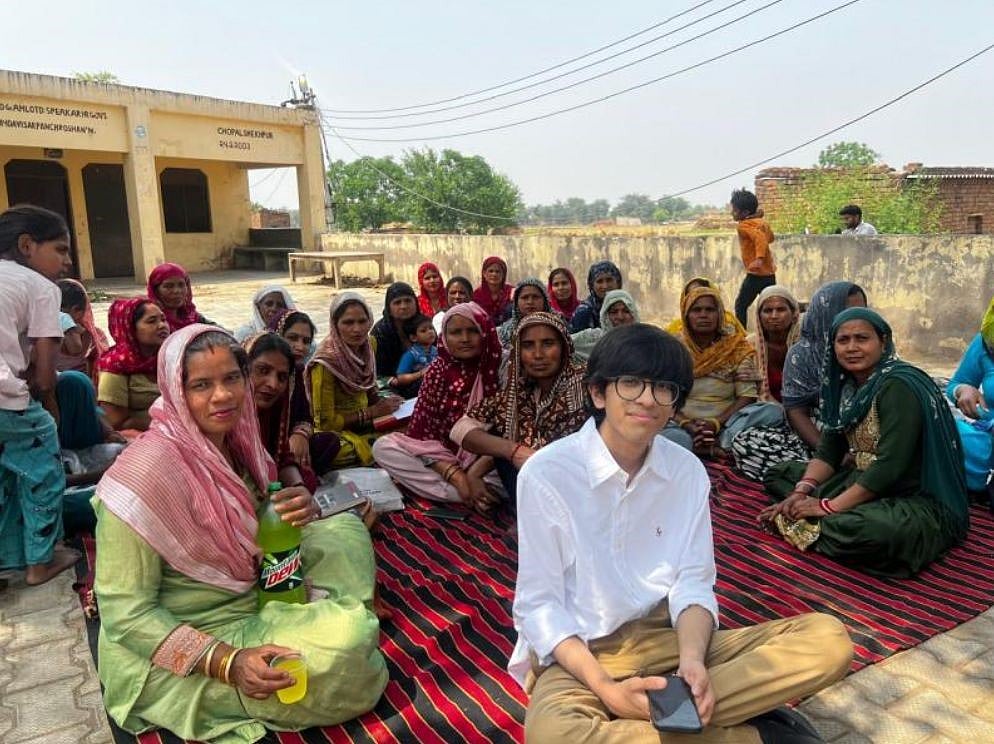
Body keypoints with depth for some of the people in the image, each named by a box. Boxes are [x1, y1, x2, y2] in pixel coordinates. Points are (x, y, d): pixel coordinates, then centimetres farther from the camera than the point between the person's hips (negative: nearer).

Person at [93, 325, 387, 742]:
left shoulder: (236, 440, -3)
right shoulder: (147, 471, -25)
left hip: (252, 597, 8)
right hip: (185, 642, -8)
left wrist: (301, 512, -14)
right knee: (347, 655, -25)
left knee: (344, 529, 3)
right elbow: (124, 612, -22)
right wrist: (228, 663, -30)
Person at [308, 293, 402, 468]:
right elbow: (325, 422, -15)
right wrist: (373, 412, -17)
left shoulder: (368, 345, 1)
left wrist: (384, 402, -4)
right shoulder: (325, 363, -19)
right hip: (337, 434, -7)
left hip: (365, 426, 7)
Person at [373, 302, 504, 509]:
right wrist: (457, 476, -20)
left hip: (490, 464, -4)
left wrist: (473, 473, -23)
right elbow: (423, 433, -5)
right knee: (383, 447, -17)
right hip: (443, 461, 4)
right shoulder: (437, 373, 1)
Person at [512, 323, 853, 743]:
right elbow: (538, 603, -11)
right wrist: (606, 688, -23)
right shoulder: (545, 473, -14)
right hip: (580, 652, -3)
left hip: (670, 637, 4)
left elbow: (693, 582, 1)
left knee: (828, 639, -14)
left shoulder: (687, 471, 0)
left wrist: (692, 660, -19)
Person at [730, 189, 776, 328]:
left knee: (740, 306, 2)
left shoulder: (743, 225, -11)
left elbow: (760, 237, -27)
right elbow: (770, 238, 29)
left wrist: (759, 258, -37)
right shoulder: (761, 221, 11)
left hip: (756, 274, -8)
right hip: (770, 273, 8)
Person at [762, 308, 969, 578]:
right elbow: (828, 452, 5)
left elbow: (890, 465, -26)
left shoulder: (899, 386, -20)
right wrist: (802, 491, -12)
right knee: (778, 473, 9)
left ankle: (814, 526, -9)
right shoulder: (845, 384, 4)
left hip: (917, 499, -8)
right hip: (863, 482, 9)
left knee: (868, 530, -40)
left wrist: (829, 507, -24)